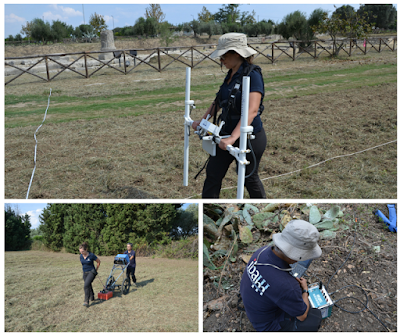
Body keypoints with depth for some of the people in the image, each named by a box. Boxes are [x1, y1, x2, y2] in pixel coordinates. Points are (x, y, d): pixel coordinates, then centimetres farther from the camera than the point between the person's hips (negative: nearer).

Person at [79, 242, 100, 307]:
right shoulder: (81, 256, 0)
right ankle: (92, 297, 36)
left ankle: (86, 301, -20)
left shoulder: (91, 255, -17)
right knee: (88, 286, 16)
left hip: (91, 272, -6)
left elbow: (98, 261, -3)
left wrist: (96, 269, 6)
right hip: (85, 273, 6)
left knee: (86, 285, -21)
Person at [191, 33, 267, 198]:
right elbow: (218, 101, 21)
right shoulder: (231, 75, 6)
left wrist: (233, 138, -38)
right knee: (213, 173, 9)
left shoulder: (253, 75, -19)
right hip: (227, 134, 8)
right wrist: (202, 121, 21)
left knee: (249, 178, 11)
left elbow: (252, 110, -31)